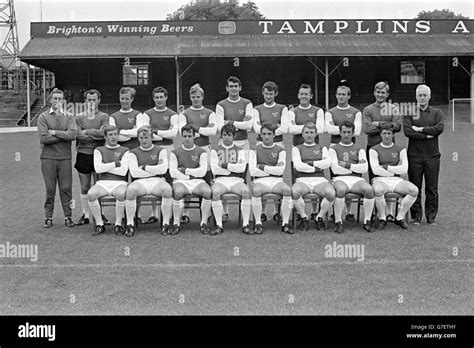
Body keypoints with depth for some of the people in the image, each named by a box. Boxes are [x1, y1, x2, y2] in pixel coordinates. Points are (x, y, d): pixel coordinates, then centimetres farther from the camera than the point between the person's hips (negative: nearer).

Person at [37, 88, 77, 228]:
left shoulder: (69, 117, 9)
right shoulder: (43, 117, 4)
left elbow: (73, 134, -9)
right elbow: (43, 138, -9)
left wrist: (54, 132, -9)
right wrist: (63, 136, -7)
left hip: (65, 157, 1)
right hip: (48, 157, -1)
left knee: (66, 188, 2)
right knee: (50, 189, 3)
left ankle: (68, 216, 10)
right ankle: (48, 217, 12)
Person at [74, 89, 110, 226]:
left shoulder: (104, 117, 4)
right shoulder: (79, 117, 9)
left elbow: (104, 133, -13)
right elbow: (78, 135, -5)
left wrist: (87, 131, -8)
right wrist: (97, 134, -8)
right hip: (83, 154, 2)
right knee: (84, 187, 7)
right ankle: (85, 215, 14)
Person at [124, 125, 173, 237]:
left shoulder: (161, 151, 13)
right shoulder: (133, 153, 13)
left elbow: (163, 169, -4)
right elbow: (134, 172, -3)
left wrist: (144, 167, -1)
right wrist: (156, 170, -1)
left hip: (157, 181, 0)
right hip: (140, 182, 0)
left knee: (167, 189, -35)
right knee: (131, 189, -35)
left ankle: (166, 223, -24)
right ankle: (129, 224, -23)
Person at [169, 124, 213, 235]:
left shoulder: (201, 152, 10)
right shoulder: (175, 153, 10)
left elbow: (202, 172, -1)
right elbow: (173, 173, 0)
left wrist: (184, 170, -1)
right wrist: (189, 176, -4)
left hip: (197, 181, 1)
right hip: (180, 181, 0)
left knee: (208, 191, -32)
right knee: (178, 192, -36)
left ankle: (204, 223, -21)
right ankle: (176, 224, -22)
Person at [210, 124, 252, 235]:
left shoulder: (240, 151, 15)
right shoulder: (215, 150, 14)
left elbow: (242, 168, -2)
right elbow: (214, 169, -1)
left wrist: (224, 165, -4)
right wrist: (233, 168, 0)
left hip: (236, 180, 0)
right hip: (220, 180, 0)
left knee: (246, 191, -32)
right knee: (215, 192, -34)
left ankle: (246, 224, -25)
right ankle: (219, 225, -26)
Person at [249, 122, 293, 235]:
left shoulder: (280, 150, 12)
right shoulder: (255, 150, 10)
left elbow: (280, 170, -2)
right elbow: (252, 171, -3)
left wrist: (262, 167, -2)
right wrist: (273, 170, -2)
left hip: (277, 181, 1)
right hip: (260, 181, -1)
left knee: (288, 190, -32)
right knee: (256, 190, -36)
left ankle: (285, 223, -19)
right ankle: (258, 223, -21)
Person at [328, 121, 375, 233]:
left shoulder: (359, 149, 20)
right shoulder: (334, 149, 13)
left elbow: (364, 168, 4)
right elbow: (335, 169, -2)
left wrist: (347, 165, -5)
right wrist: (356, 167, 3)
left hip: (356, 179, 2)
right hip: (340, 179, -2)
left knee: (369, 189, -30)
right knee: (341, 190, -38)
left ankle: (367, 221, -16)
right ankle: (338, 222, -24)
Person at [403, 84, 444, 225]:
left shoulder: (437, 113, 10)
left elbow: (440, 128, -8)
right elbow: (407, 131, -9)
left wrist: (420, 129, -10)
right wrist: (427, 135, -11)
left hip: (432, 155, 1)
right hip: (414, 155, -1)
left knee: (432, 188, 3)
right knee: (415, 187, 1)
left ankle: (431, 216, 12)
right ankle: (416, 216, 10)